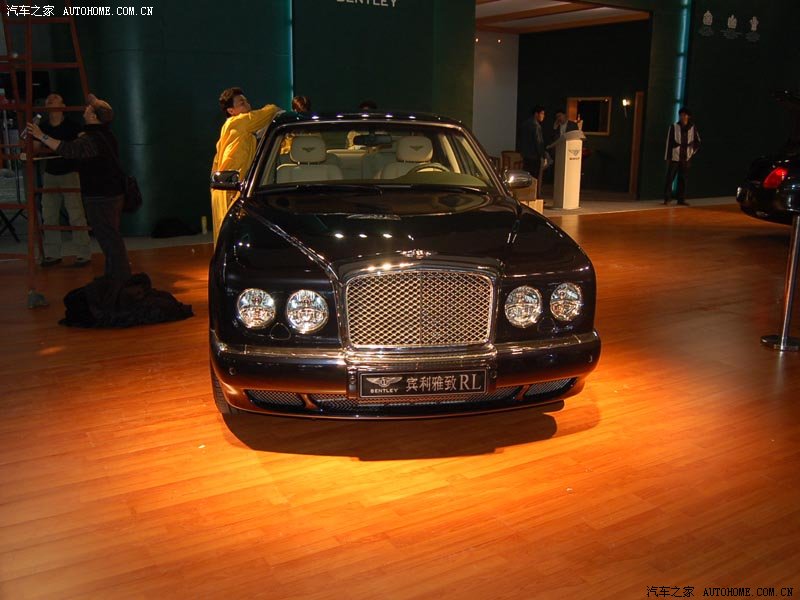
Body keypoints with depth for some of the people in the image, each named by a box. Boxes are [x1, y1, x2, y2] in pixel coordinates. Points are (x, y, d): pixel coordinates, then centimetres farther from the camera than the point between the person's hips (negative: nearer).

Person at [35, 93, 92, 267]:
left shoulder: (71, 125, -5)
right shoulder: (42, 126, 7)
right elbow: (35, 147, 9)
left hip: (69, 173, -5)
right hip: (50, 174, 5)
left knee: (76, 215, -7)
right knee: (49, 216, 6)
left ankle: (84, 254, 0)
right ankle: (52, 254, 15)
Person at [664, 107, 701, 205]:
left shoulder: (692, 128, 4)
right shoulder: (674, 127, -3)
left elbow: (697, 142, 17)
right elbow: (669, 142, -2)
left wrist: (692, 151, 9)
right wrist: (667, 157, -5)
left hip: (686, 158, 2)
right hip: (674, 157, -2)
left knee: (683, 179, 5)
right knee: (670, 177, -4)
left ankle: (681, 199, 10)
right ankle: (667, 198, 3)